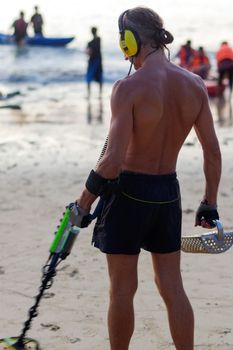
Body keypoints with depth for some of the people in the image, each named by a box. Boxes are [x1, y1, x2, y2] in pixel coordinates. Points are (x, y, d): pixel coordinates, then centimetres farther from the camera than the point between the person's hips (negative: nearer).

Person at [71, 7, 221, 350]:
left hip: (129, 191, -5)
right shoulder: (195, 85, -1)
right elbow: (213, 152, 3)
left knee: (122, 289, 7)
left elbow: (113, 160, -22)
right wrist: (210, 203, 14)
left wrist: (83, 203, -11)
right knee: (172, 287, 12)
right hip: (168, 193, 5)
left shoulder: (129, 87, -18)